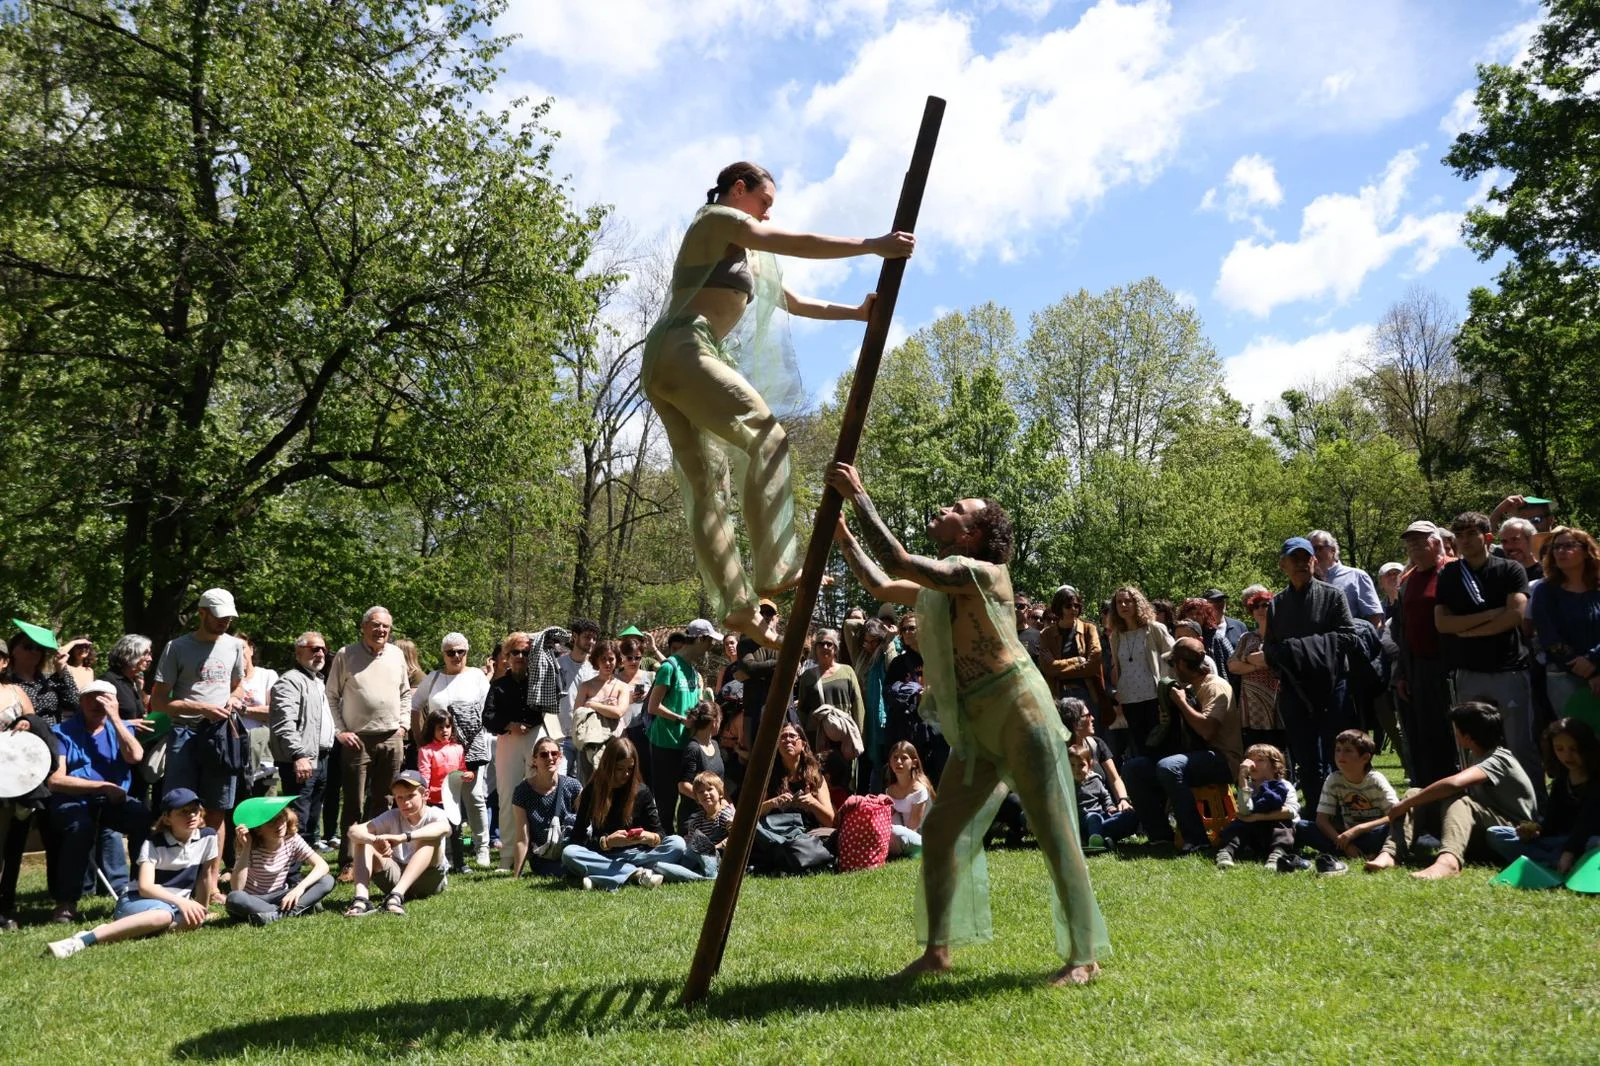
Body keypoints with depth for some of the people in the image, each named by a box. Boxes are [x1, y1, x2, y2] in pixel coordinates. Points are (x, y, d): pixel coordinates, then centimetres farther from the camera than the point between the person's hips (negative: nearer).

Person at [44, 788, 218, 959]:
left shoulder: (208, 837, -1)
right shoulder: (153, 844, -9)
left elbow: (206, 875, 9)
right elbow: (145, 887, -21)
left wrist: (201, 910, 11)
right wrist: (181, 902, -32)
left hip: (177, 906, 3)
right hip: (136, 902, -3)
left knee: (194, 920, -37)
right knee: (163, 914, -43)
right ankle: (84, 939, -44)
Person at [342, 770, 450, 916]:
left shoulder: (433, 814, -14)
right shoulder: (392, 817, -5)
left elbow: (445, 828, -42)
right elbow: (353, 831, -20)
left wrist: (403, 837, -54)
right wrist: (376, 840, -43)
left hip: (429, 880, -3)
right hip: (396, 879, 4)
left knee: (430, 838, -32)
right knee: (362, 839, -15)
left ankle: (396, 896, -44)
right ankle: (360, 899, -35)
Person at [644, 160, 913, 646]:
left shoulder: (742, 254, 33)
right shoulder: (718, 219, 4)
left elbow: (793, 302, 33)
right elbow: (797, 244, -9)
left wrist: (855, 312, 25)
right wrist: (874, 245, -10)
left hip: (663, 366, 10)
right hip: (685, 350, -10)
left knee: (706, 487, 1)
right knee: (768, 438, -16)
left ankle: (739, 606, -3)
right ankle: (774, 570, -24)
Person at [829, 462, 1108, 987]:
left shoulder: (979, 572, -13)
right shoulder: (935, 585, 15)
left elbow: (900, 563, -24)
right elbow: (881, 584, 28)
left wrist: (859, 497, -18)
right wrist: (840, 531, 22)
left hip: (1019, 711, -9)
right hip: (974, 728, 9)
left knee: (1054, 833, -3)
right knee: (939, 830, 7)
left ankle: (1084, 957, 6)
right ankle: (937, 950, 18)